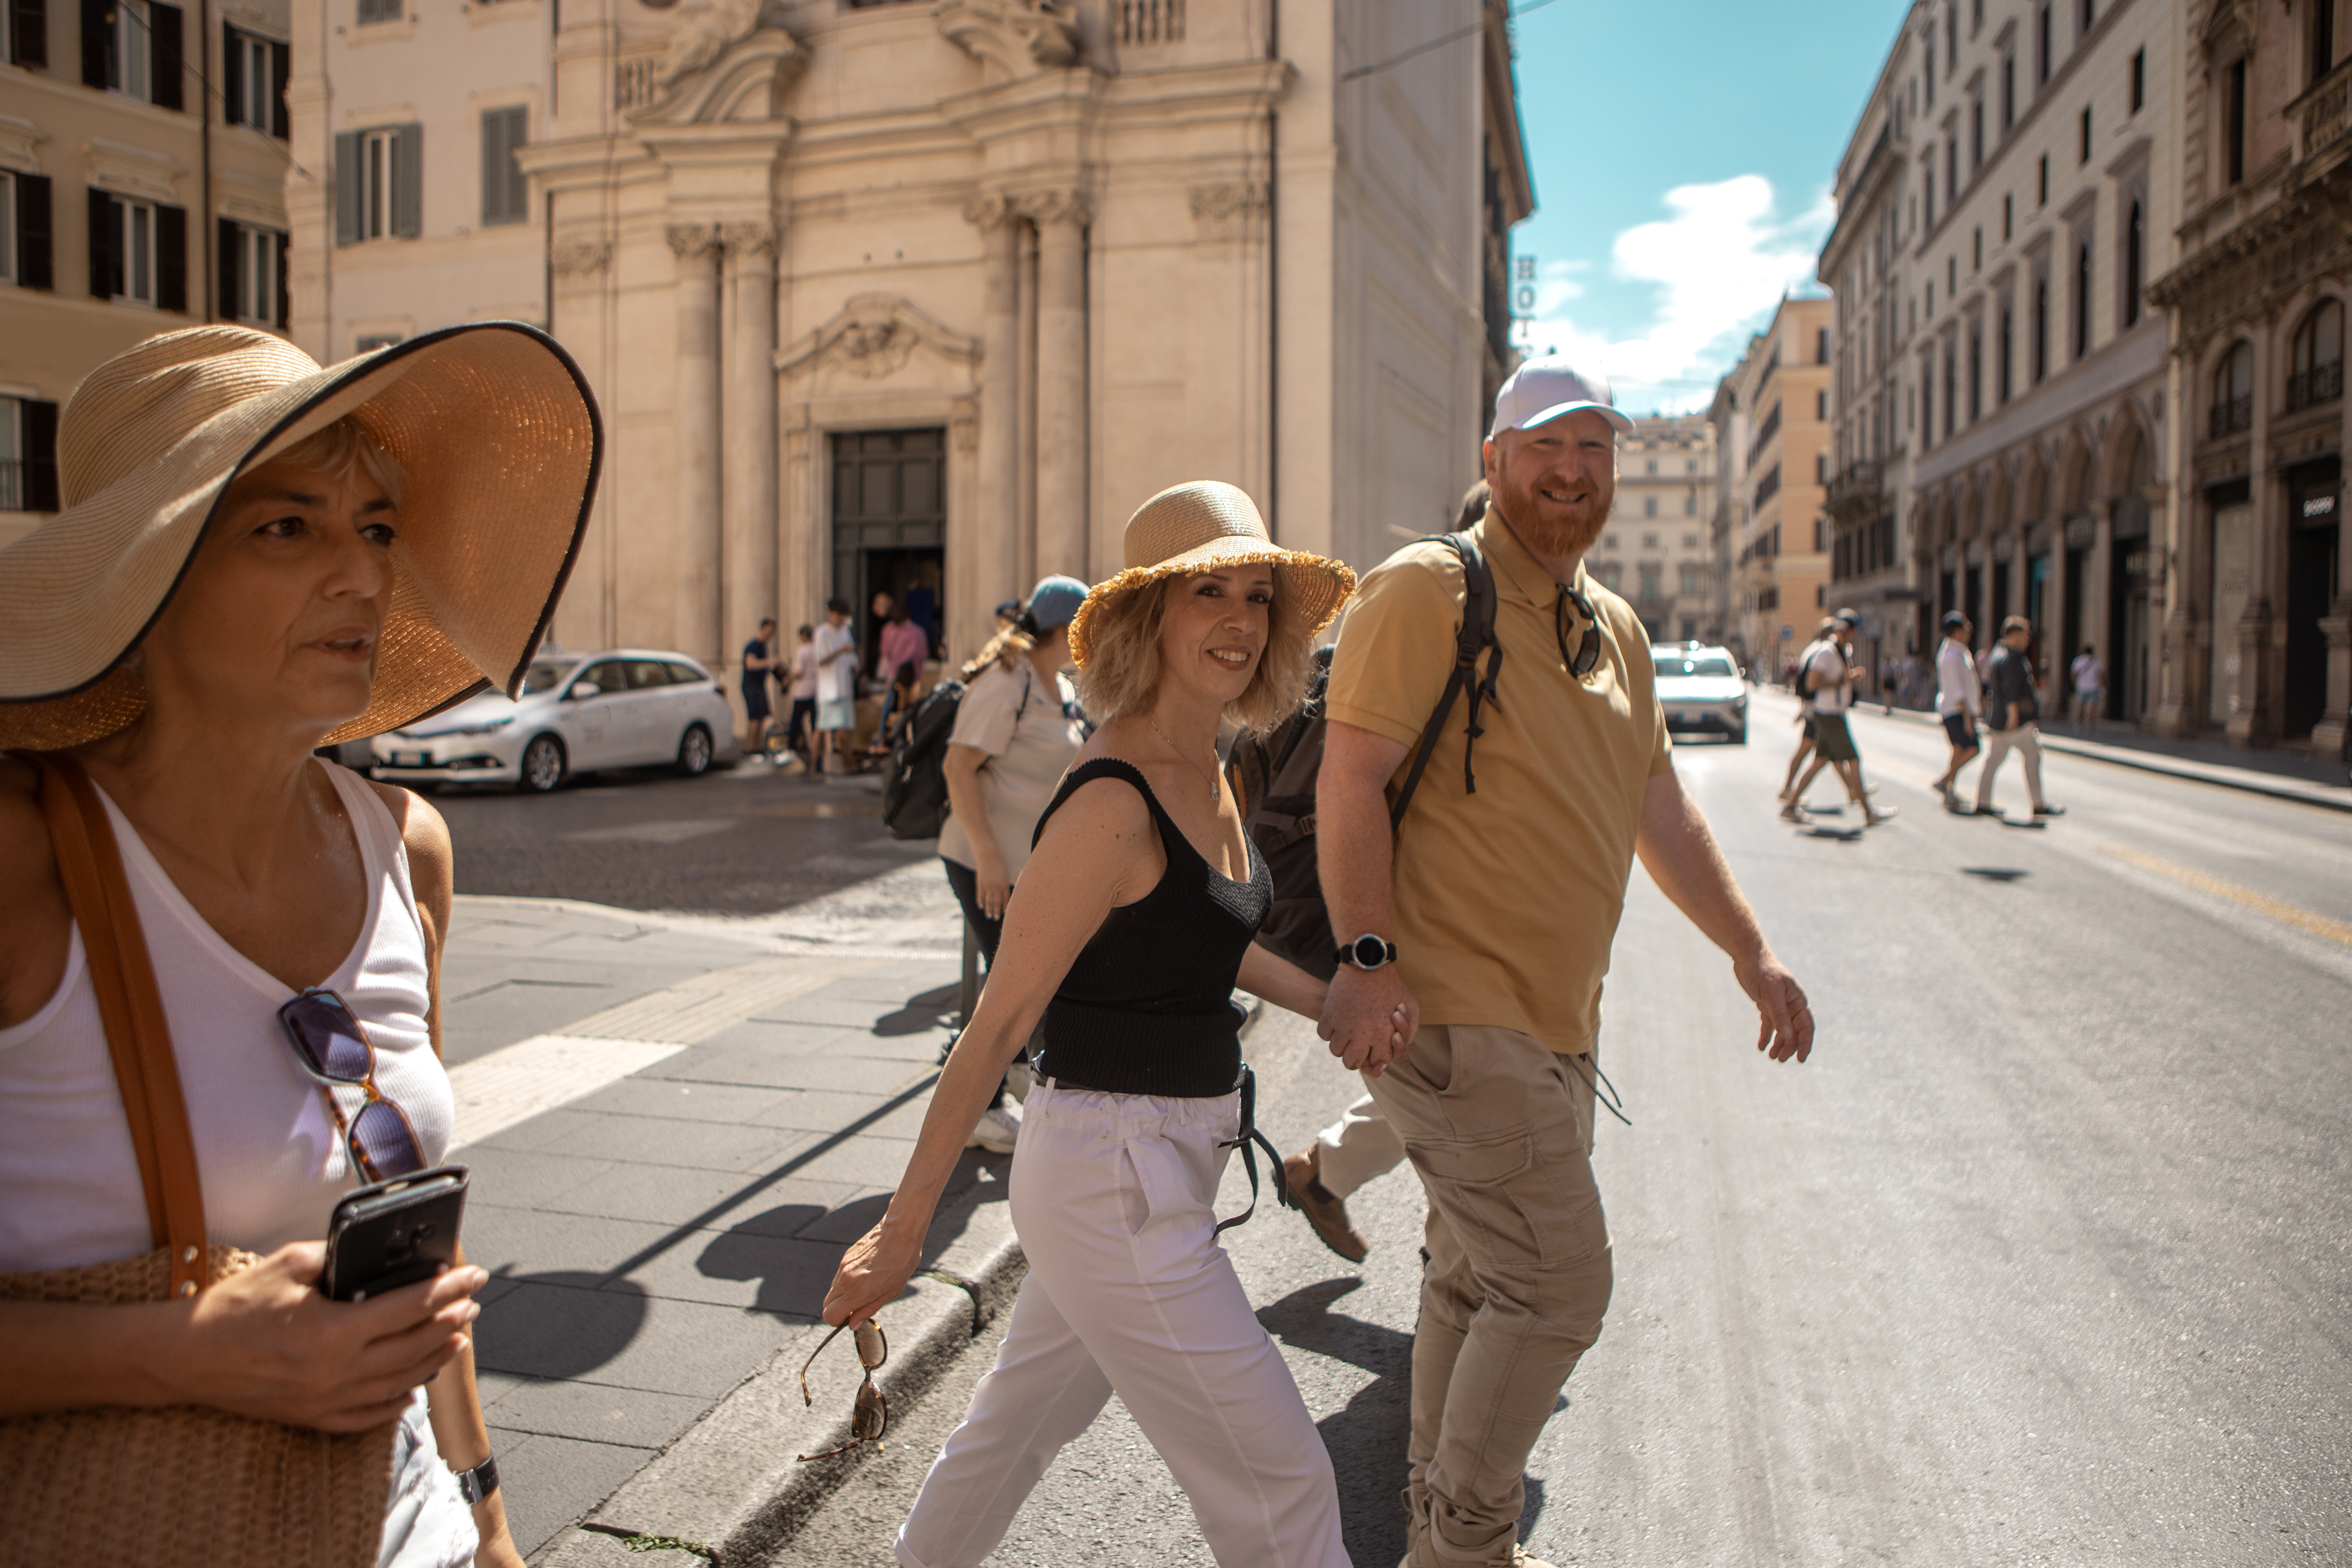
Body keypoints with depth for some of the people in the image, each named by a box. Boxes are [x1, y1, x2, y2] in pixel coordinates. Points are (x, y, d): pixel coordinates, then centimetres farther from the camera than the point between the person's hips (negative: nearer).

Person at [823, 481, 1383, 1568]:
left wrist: (1326, 1001, 11)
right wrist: (901, 1231, -15)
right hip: (1114, 1179, -9)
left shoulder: (1207, 775, 5)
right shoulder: (1111, 804, -22)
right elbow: (997, 1025, -20)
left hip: (1165, 1167, 9)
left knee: (1026, 1416, 27)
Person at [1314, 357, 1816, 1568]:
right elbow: (1353, 777, -18)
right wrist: (1366, 951, -27)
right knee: (1561, 1283, -7)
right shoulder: (1427, 589, -10)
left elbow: (1658, 809, 21)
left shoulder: (1613, 627, 16)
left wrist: (1749, 950, 18)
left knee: (1477, 1279, 18)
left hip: (1550, 1023, 9)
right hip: (1448, 1012, -9)